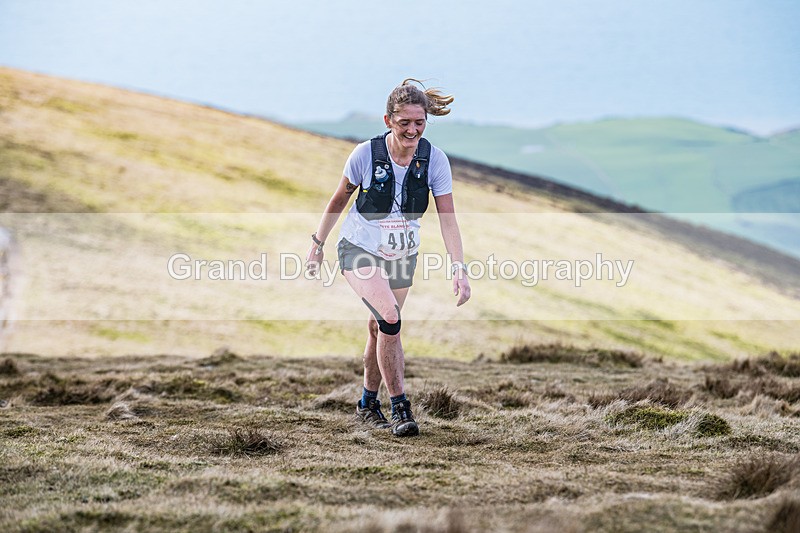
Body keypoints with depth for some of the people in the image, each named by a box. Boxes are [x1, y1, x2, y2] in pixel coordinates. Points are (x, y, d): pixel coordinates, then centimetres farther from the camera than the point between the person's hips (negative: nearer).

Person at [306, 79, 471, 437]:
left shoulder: (434, 160, -15)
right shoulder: (366, 154, -19)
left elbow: (447, 219, -14)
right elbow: (340, 198, -2)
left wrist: (458, 268, -24)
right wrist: (318, 243, 6)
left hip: (401, 256, 3)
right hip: (359, 250, -3)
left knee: (380, 329, 12)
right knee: (390, 317, -24)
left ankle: (368, 401, 37)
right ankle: (399, 407, -17)